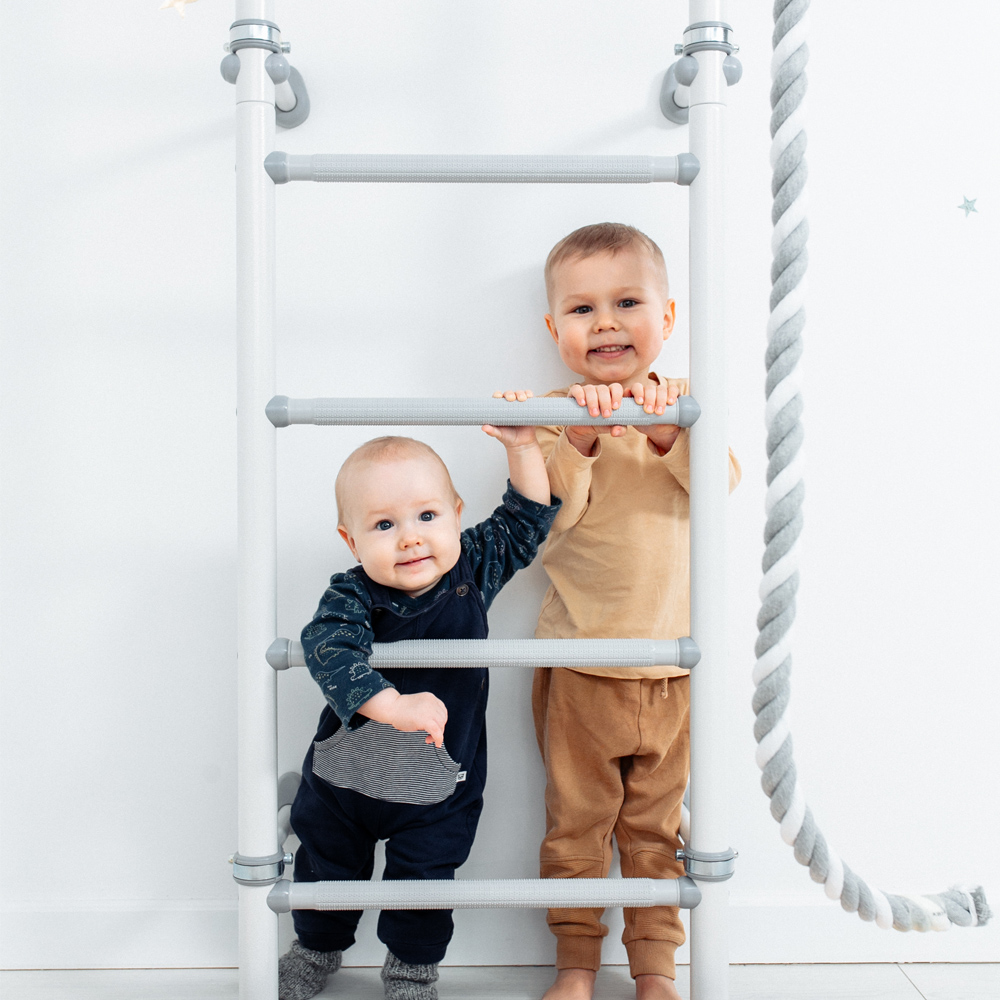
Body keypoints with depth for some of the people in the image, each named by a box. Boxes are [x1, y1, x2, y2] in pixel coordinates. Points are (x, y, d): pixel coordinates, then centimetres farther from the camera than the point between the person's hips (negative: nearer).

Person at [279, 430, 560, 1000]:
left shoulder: (473, 569, -14)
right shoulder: (352, 597, -25)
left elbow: (527, 519, -7)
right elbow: (330, 651, -42)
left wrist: (522, 446, -19)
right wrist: (394, 705, -55)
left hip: (438, 787, 1)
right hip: (344, 778, 0)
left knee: (423, 882, 12)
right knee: (327, 868, 21)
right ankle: (317, 949, 50)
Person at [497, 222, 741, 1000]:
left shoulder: (684, 405, 3)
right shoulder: (557, 412, -4)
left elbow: (724, 483, -12)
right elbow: (550, 512, -16)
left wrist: (666, 433, -27)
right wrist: (580, 439, -31)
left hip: (673, 663, 2)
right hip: (579, 663, -1)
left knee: (657, 822, 13)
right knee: (576, 820, 9)